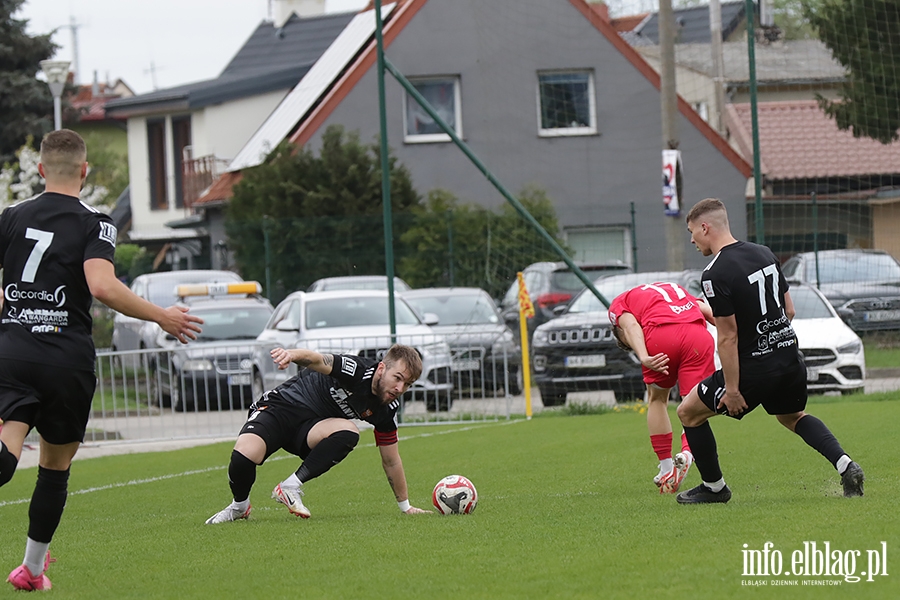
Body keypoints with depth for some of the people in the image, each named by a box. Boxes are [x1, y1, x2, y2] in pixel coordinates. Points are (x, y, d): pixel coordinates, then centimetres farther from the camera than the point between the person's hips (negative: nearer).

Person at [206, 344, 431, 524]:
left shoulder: (387, 409, -3)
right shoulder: (357, 370, -23)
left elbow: (391, 460, 9)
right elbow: (318, 361, -41)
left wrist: (406, 506, 13)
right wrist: (293, 354, -65)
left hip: (312, 427, 5)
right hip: (280, 407, -5)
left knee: (348, 433, -30)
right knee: (244, 456, -33)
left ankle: (291, 487, -21)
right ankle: (239, 506, 1)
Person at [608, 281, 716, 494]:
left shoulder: (619, 303, 27)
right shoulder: (675, 289, 41)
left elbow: (631, 326, 4)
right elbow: (708, 311, 26)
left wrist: (643, 357, -11)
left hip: (661, 335, -2)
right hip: (698, 333, 2)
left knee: (657, 399, 20)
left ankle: (667, 469, 18)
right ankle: (687, 453, -18)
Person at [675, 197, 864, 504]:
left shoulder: (715, 275, -18)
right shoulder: (765, 254, 6)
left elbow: (728, 336, -18)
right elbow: (789, 309, 12)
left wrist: (732, 389, -14)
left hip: (754, 366, -7)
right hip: (790, 357, 7)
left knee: (689, 412, 12)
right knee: (792, 417, 32)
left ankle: (714, 487, 20)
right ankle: (845, 465, 11)